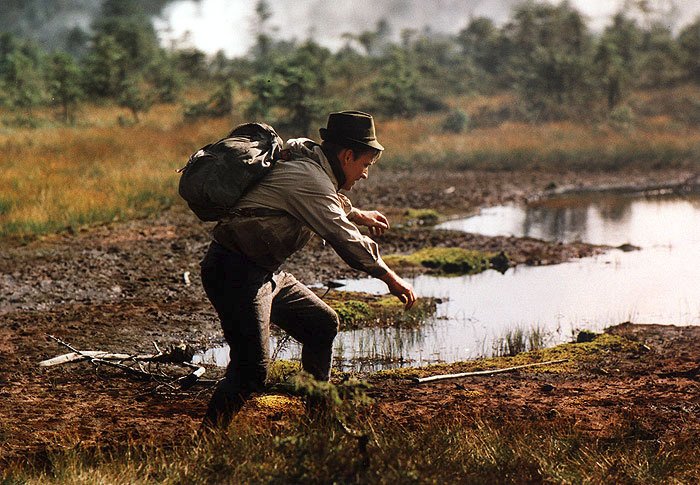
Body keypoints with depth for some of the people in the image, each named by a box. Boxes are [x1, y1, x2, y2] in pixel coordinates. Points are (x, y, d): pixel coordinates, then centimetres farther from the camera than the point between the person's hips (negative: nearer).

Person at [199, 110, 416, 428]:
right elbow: (346, 241, -17)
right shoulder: (309, 180, -19)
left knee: (322, 325, 18)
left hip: (264, 273, 11)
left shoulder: (303, 155, 11)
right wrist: (390, 278, -8)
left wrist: (356, 214, 40)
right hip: (236, 273, -11)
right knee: (252, 367, -19)